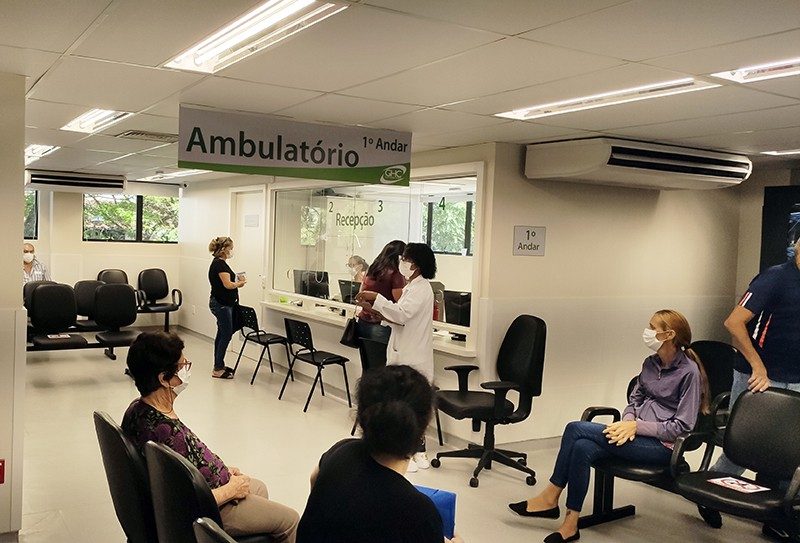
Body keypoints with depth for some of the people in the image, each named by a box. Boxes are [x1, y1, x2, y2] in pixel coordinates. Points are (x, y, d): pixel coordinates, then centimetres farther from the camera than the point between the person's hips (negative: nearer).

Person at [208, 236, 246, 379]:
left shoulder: (218, 263, 14)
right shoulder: (220, 264, -18)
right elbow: (228, 284, -25)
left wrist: (237, 281, 3)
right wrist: (240, 283, -9)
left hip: (220, 304, 10)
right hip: (221, 305, -10)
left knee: (222, 334, 15)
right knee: (226, 335, -6)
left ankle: (219, 365, 23)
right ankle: (217, 370, -1)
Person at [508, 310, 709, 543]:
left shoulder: (689, 372, -11)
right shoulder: (651, 363, 11)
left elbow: (682, 427, -13)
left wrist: (636, 426, -16)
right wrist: (628, 422, -5)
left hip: (662, 445, -7)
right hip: (638, 433, 7)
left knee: (576, 429, -20)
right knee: (582, 448, -23)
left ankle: (550, 498, -6)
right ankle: (570, 524, -17)